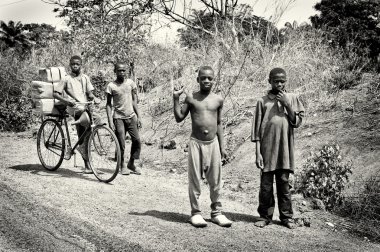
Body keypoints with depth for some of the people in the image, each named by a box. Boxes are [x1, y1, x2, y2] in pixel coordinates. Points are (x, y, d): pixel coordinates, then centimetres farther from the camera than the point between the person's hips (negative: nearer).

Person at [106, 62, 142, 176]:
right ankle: (122, 165, 15)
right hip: (118, 117, -2)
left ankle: (131, 163, 14)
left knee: (137, 140, -4)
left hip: (131, 116, 2)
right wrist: (110, 121, -7)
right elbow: (109, 104, 1)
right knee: (121, 144, -3)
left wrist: (138, 117, 5)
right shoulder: (111, 86, -3)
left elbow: (134, 101, 9)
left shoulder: (131, 83, 5)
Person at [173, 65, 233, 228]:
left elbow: (219, 124, 11)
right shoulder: (191, 98, 1)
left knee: (215, 180, 7)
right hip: (196, 142, -2)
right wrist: (176, 99, -9)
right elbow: (179, 118, 0)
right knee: (195, 179, 3)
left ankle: (216, 212, 20)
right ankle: (195, 213, 14)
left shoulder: (218, 100, 5)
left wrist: (222, 146, 9)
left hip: (213, 143, 2)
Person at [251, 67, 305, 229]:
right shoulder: (263, 101, 3)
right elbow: (257, 129, 2)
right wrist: (258, 153, -4)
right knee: (265, 184, 3)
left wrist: (286, 104, -10)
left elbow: (297, 122, 1)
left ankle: (286, 216, 16)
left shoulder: (292, 98, 8)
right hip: (267, 149, -1)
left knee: (284, 183, 6)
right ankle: (265, 216, 15)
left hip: (285, 149, 1)